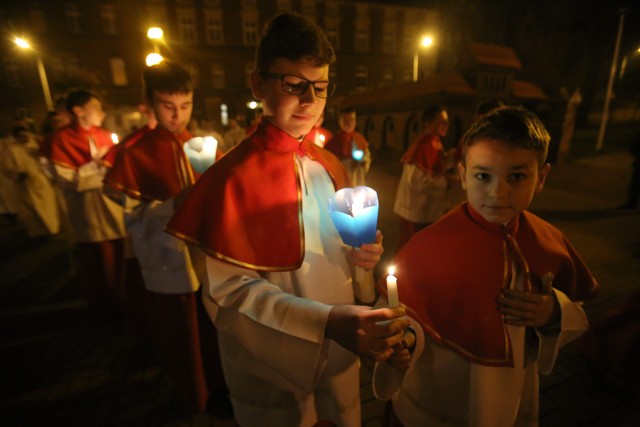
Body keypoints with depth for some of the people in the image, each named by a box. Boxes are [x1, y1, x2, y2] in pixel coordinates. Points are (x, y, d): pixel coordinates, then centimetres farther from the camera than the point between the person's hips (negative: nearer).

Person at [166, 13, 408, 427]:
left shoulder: (329, 166, -1)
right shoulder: (232, 177, -21)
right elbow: (230, 291, -21)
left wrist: (358, 253, -12)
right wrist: (326, 321, -32)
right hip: (274, 368, -5)